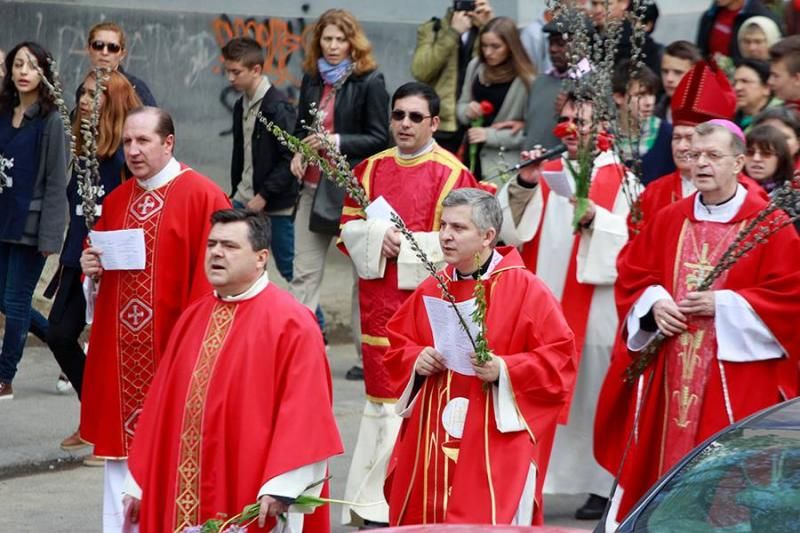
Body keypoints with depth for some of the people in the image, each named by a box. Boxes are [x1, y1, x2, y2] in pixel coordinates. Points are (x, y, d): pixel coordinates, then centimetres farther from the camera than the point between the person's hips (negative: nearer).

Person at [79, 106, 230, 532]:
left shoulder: (202, 196, -8)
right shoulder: (117, 201, 13)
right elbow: (98, 264, 23)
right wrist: (92, 270, 0)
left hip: (171, 346, -6)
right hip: (121, 349, 6)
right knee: (121, 437, 8)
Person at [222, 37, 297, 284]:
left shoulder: (277, 105, -14)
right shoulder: (241, 105, 12)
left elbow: (290, 158, -17)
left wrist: (264, 196, -18)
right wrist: (236, 192, 14)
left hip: (275, 204, -7)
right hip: (244, 200, 7)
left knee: (290, 268, 1)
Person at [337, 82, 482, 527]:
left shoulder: (452, 173, -4)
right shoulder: (371, 169, 10)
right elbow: (350, 228, 9)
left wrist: (407, 246, -14)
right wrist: (379, 236, -10)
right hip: (380, 302, 4)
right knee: (382, 390, 7)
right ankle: (374, 499, 14)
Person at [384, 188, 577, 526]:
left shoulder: (526, 290, -6)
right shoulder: (431, 290, 10)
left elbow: (558, 358, -8)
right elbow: (398, 346, 19)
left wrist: (504, 370, -19)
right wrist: (416, 361, -2)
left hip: (495, 444, -5)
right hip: (431, 440, 5)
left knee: (488, 521, -8)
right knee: (423, 519, 6)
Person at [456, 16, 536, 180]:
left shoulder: (526, 81, -13)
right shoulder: (475, 67, 4)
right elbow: (461, 107, 15)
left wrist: (490, 134, -18)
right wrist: (467, 111, -8)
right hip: (473, 159, 5)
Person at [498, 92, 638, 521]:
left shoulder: (619, 180, 4)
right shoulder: (545, 174, 13)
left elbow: (632, 240, -5)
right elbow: (510, 228, 3)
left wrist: (595, 218, -20)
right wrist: (524, 184, -12)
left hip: (593, 309, -3)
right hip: (541, 304, 3)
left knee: (591, 396, -2)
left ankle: (601, 485, 6)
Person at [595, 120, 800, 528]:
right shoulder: (668, 220, 11)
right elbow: (632, 277, 16)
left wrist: (722, 304, -14)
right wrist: (654, 303, -5)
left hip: (735, 378, -4)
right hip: (666, 373, 4)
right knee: (660, 457, 5)